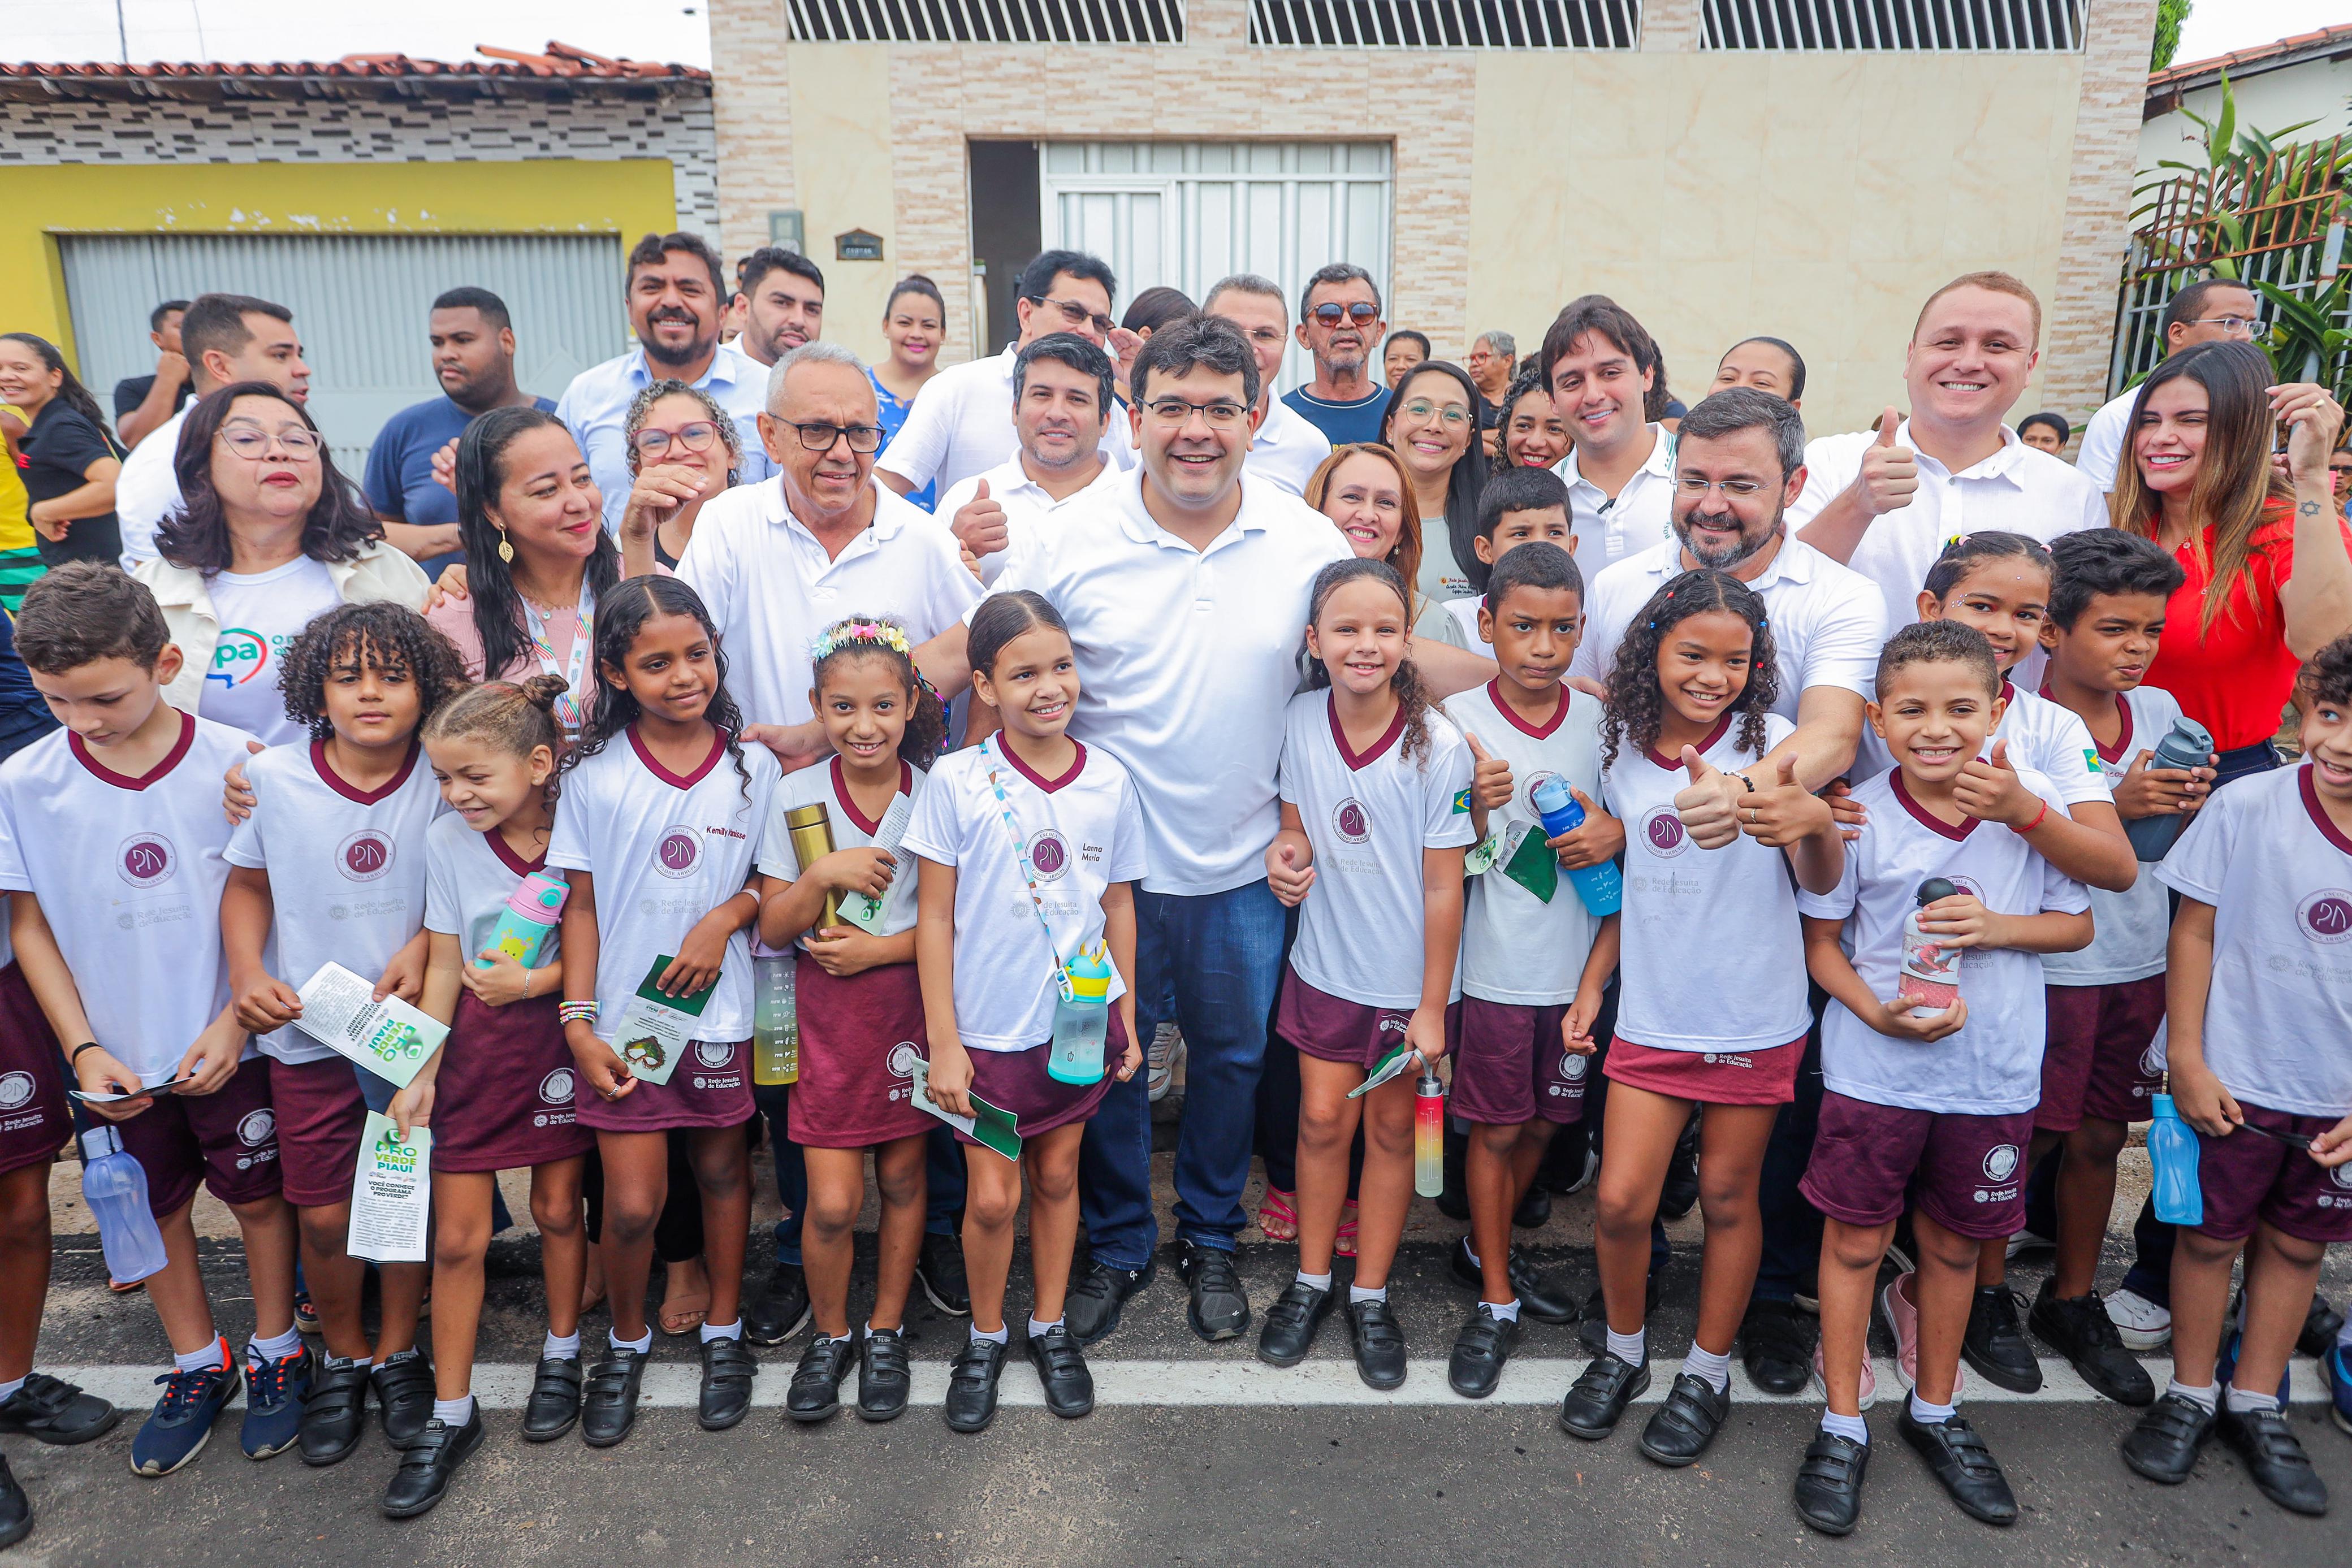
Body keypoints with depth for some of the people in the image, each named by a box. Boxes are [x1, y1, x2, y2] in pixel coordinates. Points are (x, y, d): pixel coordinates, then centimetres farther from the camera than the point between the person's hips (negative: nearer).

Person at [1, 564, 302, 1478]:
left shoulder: (235, 765, -14)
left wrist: (237, 1018, -14)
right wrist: (82, 1048, -8)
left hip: (232, 1046, -2)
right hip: (116, 1059, 3)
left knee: (257, 1195, 12)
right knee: (153, 1208, 17)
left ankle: (277, 1354, 33)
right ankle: (199, 1366, 37)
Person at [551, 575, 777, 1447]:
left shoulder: (753, 768, -2)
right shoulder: (595, 773, -4)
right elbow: (581, 905, 0)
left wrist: (727, 917, -14)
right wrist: (578, 1022, -6)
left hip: (718, 1009, 1)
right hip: (622, 1013, -1)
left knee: (721, 1169, 14)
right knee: (632, 1203, 0)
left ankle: (724, 1332, 35)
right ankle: (627, 1341, 28)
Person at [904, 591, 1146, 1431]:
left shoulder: (1108, 779, -4)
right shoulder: (957, 781, -12)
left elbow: (1118, 903, 7)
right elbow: (934, 919, -9)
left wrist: (1126, 1016, 9)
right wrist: (942, 1041, -9)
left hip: (1081, 1016, 2)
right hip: (989, 1027, -2)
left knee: (1058, 1174, 15)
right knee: (993, 1196, 5)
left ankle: (1052, 1326, 36)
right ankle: (986, 1336, 31)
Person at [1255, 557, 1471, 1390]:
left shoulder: (1437, 745, -18)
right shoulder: (1302, 721, -8)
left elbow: (1442, 885, -14)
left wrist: (1432, 1008, -10)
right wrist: (1285, 850, -16)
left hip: (1406, 976, -2)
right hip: (1325, 963, 3)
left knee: (1390, 1128, 12)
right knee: (1321, 1120, 10)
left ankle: (1370, 1294, 30)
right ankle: (1312, 1280, 32)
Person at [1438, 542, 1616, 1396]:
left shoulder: (1601, 723, -3)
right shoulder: (1456, 721, -10)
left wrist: (1595, 982, -3)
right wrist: (1476, 808, -25)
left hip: (1576, 971, 3)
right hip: (1494, 970, -3)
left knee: (1544, 1124, 16)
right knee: (1495, 1130, 8)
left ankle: (1486, 1248, 41)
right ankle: (1496, 1302, 25)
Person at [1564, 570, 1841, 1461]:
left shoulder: (1775, 745, -8)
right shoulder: (1623, 754, 2)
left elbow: (1821, 882, -17)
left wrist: (1816, 822, -39)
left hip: (1754, 1018, -2)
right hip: (1653, 1014, 2)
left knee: (1728, 1195, 11)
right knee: (1620, 1200, 0)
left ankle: (1708, 1373, 31)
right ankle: (1623, 1351, 27)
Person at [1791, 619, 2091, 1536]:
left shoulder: (2032, 806, -7)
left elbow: (2078, 923, 4)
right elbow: (1821, 940, -3)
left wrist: (1995, 927, -16)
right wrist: (1878, 1012, -20)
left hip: (1992, 1073, 2)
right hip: (1875, 1070, -2)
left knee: (1953, 1243, 18)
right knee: (1856, 1239, 8)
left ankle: (1936, 1413, 39)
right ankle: (1842, 1427, 26)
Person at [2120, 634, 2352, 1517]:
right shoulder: (2248, 808, -14)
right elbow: (2194, 932, -6)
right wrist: (2187, 1062, -7)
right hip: (2236, 1081, -2)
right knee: (2212, 1235, 10)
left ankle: (2255, 1404, 34)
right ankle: (2191, 1394, 29)